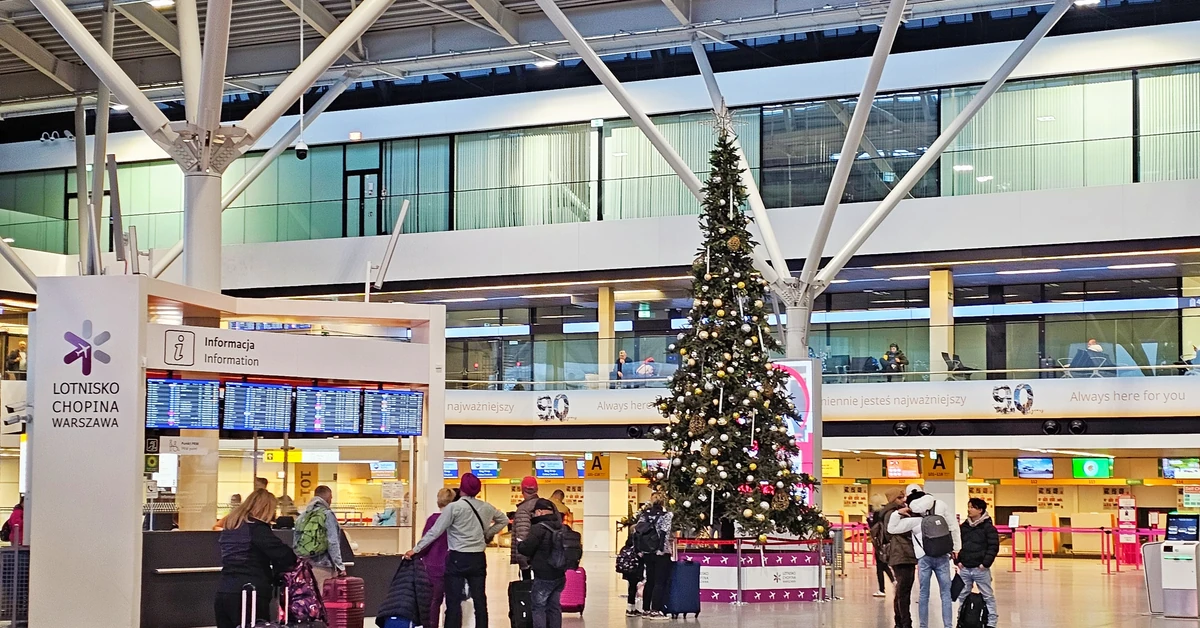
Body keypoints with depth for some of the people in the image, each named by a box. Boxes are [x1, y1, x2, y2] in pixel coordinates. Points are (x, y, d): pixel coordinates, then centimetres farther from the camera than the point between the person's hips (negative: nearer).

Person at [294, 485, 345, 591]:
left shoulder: (302, 516, 11)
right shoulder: (327, 515, -7)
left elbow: (294, 543, 13)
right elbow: (333, 543, -11)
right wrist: (340, 566, -7)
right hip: (323, 568, -6)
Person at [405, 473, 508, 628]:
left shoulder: (454, 507, -11)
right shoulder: (486, 507, 5)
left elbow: (435, 531, -12)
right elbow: (504, 520, 21)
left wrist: (415, 549, -7)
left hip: (458, 558, -5)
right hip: (478, 558, 5)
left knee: (454, 601, -1)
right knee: (480, 600, 9)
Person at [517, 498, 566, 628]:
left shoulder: (539, 528, -18)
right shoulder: (561, 527, 6)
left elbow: (525, 549, -17)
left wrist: (519, 544, 7)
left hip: (543, 577, -7)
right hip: (560, 575, 7)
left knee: (538, 608, 1)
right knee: (554, 606, 14)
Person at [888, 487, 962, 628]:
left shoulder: (911, 517, 1)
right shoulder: (940, 505, 5)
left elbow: (891, 528, 2)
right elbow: (953, 527, 7)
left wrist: (898, 513, 2)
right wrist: (955, 548, 12)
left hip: (924, 557, -1)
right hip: (942, 556, 1)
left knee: (924, 594, 7)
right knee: (945, 593, 4)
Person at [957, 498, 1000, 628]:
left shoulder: (988, 527, -6)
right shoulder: (963, 527, 9)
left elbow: (993, 547, -9)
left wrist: (985, 563, -14)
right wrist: (958, 560, 3)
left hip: (980, 569, -5)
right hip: (964, 568, 5)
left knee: (988, 596, 2)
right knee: (963, 596, 11)